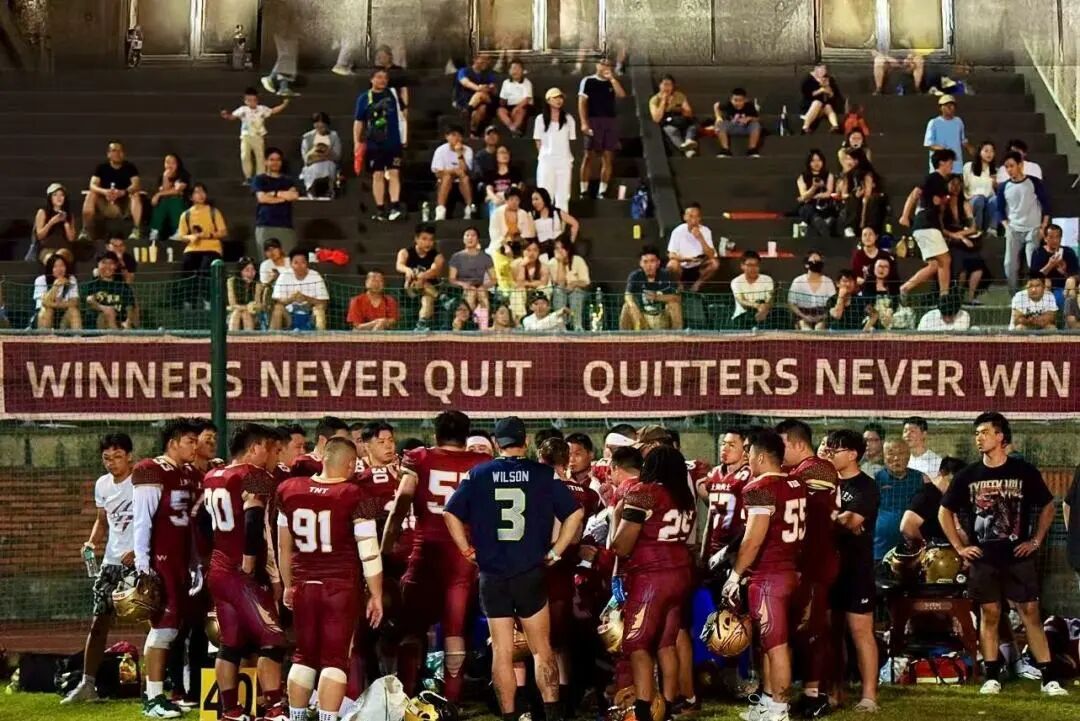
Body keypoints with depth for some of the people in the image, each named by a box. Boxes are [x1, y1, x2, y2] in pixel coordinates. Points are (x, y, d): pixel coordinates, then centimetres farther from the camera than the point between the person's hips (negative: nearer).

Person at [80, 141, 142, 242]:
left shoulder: (130, 167, -3)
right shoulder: (102, 168, -2)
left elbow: (136, 185, -18)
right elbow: (92, 185, -15)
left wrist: (123, 192, -39)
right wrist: (104, 191, -37)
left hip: (124, 206, -1)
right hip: (105, 206, 1)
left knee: (135, 195, -28)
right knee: (91, 195, -24)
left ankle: (136, 230, -35)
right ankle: (85, 231, -29)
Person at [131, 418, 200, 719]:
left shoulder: (190, 475, 14)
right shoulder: (152, 473, -11)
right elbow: (141, 522, -14)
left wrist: (196, 564, 18)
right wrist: (142, 564, -18)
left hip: (181, 560, 8)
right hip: (160, 559, -8)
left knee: (170, 626, 10)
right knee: (164, 625, -9)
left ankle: (153, 690, 17)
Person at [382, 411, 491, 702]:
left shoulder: (419, 460, 4)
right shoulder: (481, 465, 6)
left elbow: (400, 508, -2)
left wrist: (385, 552, -2)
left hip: (426, 553, -1)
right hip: (465, 557, 1)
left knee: (412, 630, 6)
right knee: (455, 633, 7)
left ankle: (405, 698, -2)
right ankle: (452, 700, 6)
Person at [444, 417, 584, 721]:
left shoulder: (478, 475, 2)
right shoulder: (544, 474, -1)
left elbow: (451, 513, -1)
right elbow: (575, 513, -5)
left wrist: (467, 550, 7)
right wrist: (556, 550, 2)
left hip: (492, 574, 1)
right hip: (532, 572, -1)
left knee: (502, 651, 6)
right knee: (542, 648, 8)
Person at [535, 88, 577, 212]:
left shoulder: (568, 119, 8)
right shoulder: (541, 119, 4)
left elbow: (571, 141, 8)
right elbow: (538, 142, 6)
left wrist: (570, 159, 3)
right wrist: (544, 155, 0)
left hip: (564, 161, 1)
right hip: (546, 161, -1)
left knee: (563, 195, 0)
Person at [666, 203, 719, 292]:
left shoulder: (705, 231, -10)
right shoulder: (678, 231, -14)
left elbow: (711, 256, -16)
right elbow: (671, 255, -15)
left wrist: (701, 239, -28)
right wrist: (685, 259, -34)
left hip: (698, 268, 2)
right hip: (682, 268, -2)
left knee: (715, 263, -25)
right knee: (672, 265, -34)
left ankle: (697, 286, -1)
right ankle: (680, 286, -2)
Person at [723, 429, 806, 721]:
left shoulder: (760, 489, -16)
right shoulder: (797, 486, 8)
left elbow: (754, 539, -20)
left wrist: (735, 574, -13)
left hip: (768, 575, -9)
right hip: (790, 570, 9)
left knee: (776, 644, -3)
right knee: (771, 641, 17)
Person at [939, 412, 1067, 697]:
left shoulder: (1024, 472, -2)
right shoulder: (967, 476, 1)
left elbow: (1047, 506, 9)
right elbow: (945, 512, 11)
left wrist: (1036, 540, 2)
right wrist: (959, 547, 4)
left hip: (1018, 556, -1)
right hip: (983, 558, 1)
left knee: (1031, 613, -3)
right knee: (989, 614, 5)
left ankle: (1049, 678, -3)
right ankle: (992, 677, 11)